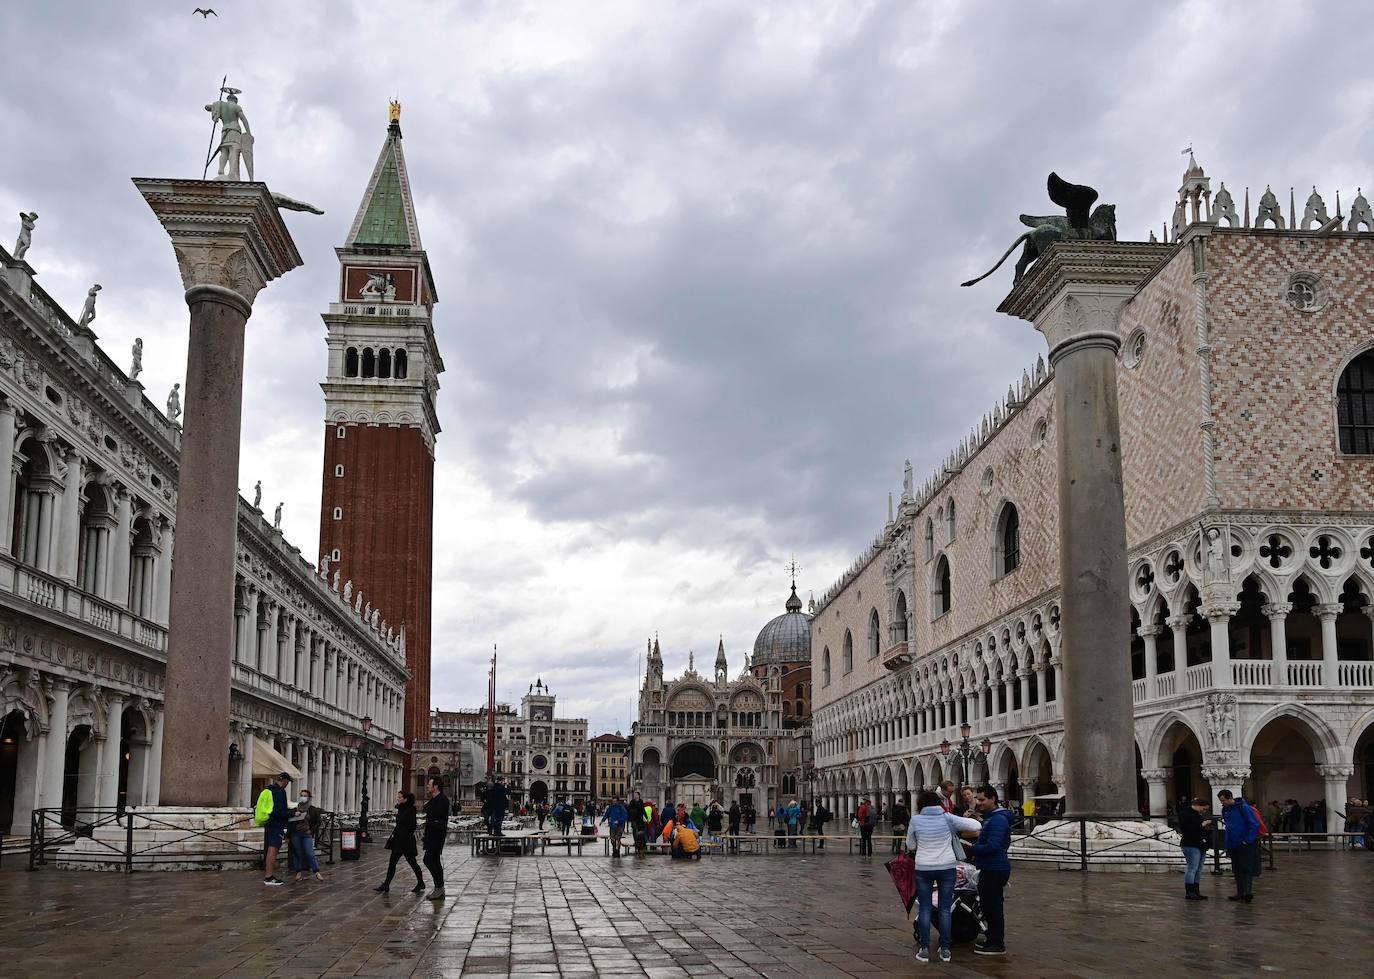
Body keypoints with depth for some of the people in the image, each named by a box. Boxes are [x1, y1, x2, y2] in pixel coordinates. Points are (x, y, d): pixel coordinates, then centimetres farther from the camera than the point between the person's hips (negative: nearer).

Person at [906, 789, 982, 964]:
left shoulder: (915, 821, -5)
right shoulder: (948, 818, -6)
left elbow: (910, 846, 5)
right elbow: (976, 826, -6)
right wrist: (957, 829, 10)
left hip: (923, 869, 0)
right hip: (946, 868, 0)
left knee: (925, 908, 6)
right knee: (945, 909, 8)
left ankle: (924, 949, 5)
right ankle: (945, 949, 11)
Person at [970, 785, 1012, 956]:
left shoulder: (998, 820, -18)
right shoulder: (990, 818, 17)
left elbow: (992, 847, -26)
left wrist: (972, 849, -16)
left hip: (995, 870, -11)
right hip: (989, 869, 11)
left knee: (993, 907, -5)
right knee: (988, 905, 17)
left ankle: (997, 945, 1)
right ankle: (992, 940, 27)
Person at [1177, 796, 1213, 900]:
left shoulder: (1199, 815, 19)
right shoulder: (1185, 814, -10)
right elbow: (1187, 829, -21)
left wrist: (1207, 828, 7)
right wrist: (1202, 825, -19)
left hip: (1201, 845, 10)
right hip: (1191, 845, -10)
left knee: (1198, 870, 9)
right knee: (1192, 869, -11)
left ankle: (1196, 892, 13)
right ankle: (1189, 893, -9)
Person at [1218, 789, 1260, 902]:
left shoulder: (1243, 808, -14)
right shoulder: (1225, 810, 10)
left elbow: (1255, 825, -16)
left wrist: (1248, 840, -18)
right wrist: (1228, 844, 15)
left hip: (1246, 845, -8)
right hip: (1233, 845, 8)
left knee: (1246, 868, -12)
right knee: (1237, 870, 10)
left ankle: (1249, 891, -17)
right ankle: (1240, 893, 16)